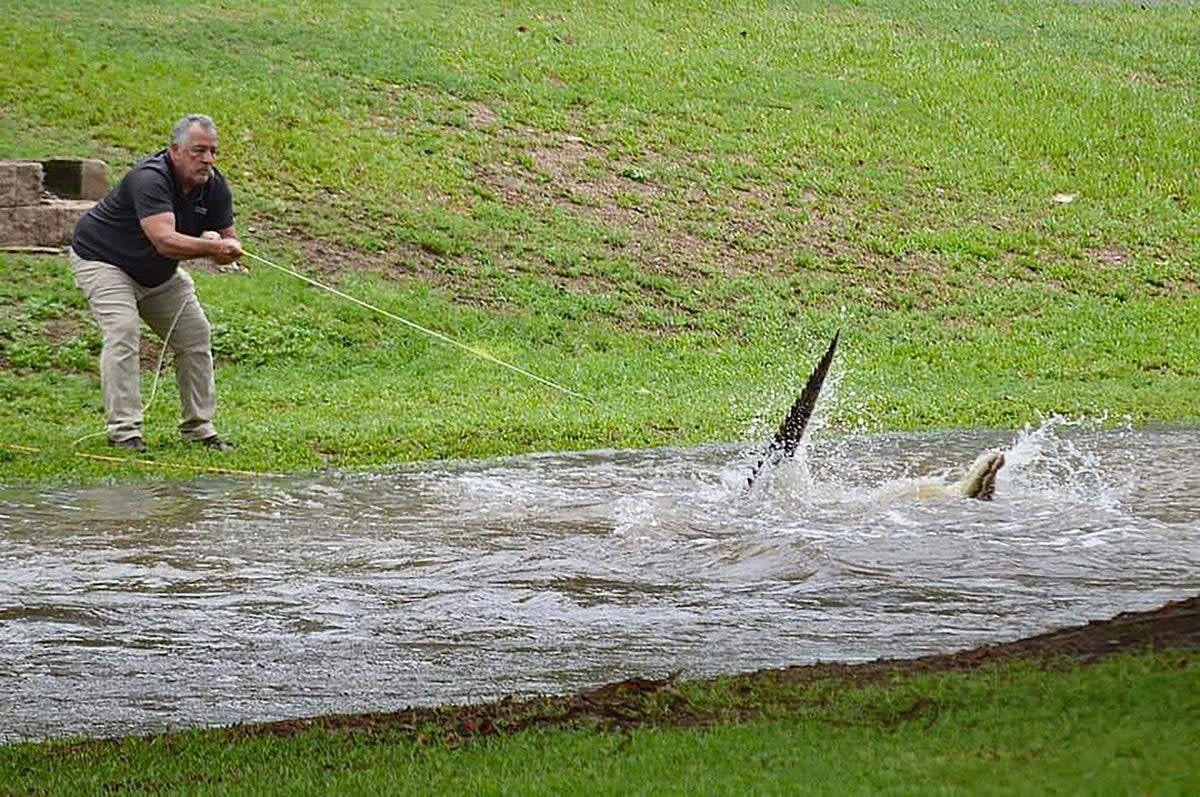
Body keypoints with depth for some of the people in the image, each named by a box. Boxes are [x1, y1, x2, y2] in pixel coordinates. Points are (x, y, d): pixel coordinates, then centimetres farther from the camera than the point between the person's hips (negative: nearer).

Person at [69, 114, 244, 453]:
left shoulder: (214, 186, -11)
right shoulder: (150, 180, -34)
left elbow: (229, 241, -6)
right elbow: (165, 241, -46)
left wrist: (223, 245, -30)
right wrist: (213, 247, -56)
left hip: (159, 273, 8)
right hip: (102, 259, -8)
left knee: (196, 336, 3)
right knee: (123, 333, -25)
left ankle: (198, 428, 12)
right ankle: (124, 431, -24)